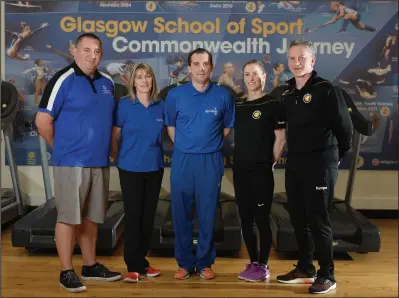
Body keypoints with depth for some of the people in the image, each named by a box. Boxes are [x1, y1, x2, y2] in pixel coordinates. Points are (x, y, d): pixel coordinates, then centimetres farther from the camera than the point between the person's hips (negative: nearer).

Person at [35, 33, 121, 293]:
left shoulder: (108, 82, 11)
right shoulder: (63, 80, -8)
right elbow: (43, 121, -9)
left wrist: (108, 148, 13)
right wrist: (62, 148, 0)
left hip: (100, 162, 6)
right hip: (72, 163, -6)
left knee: (91, 217, 15)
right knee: (68, 217, 2)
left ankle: (91, 266, 27)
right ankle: (67, 272, 13)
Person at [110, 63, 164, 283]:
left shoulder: (160, 106, 4)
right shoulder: (124, 105, -6)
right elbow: (114, 135, -2)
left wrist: (155, 152, 13)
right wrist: (117, 158, 2)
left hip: (154, 168, 4)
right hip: (130, 168, -3)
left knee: (148, 216, 10)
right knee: (133, 216, 1)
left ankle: (142, 262, 24)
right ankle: (134, 266, 11)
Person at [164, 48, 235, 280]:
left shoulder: (223, 95, -1)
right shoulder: (175, 94, 0)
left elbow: (227, 127, 11)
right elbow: (170, 126, 11)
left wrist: (209, 145, 9)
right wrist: (184, 146, 9)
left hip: (211, 161, 0)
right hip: (183, 160, 1)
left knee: (208, 214, 6)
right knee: (181, 213, 6)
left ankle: (205, 262, 20)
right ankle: (185, 262, 20)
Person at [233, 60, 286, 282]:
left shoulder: (273, 104, -4)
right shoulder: (238, 106, 11)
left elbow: (280, 139, -6)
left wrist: (272, 163, -5)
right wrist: (237, 160, 9)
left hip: (261, 171, -6)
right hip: (240, 170, 6)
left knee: (262, 219, -1)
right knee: (245, 218, 9)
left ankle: (263, 266, 11)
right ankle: (253, 262, 22)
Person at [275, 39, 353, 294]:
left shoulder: (325, 89, -9)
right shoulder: (287, 94, 10)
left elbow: (345, 127, -6)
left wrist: (336, 156, 5)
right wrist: (294, 155, 13)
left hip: (320, 165, -6)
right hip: (294, 164, 7)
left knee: (318, 221, -2)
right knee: (299, 220, 12)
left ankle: (327, 275, 12)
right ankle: (305, 269, 26)